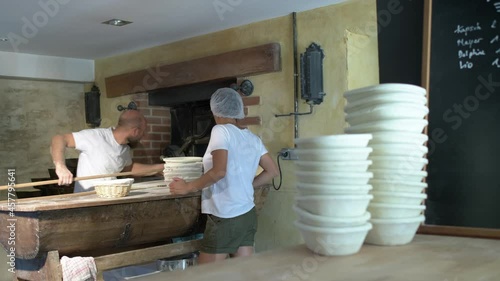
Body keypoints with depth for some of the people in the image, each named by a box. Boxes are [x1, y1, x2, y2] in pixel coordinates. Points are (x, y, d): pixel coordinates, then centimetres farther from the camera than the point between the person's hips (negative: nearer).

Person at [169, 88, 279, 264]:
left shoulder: (221, 130, -11)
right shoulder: (252, 138, 10)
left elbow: (219, 172, -23)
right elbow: (272, 171, 14)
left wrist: (188, 187, -11)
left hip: (225, 218, -7)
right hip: (247, 215, 8)